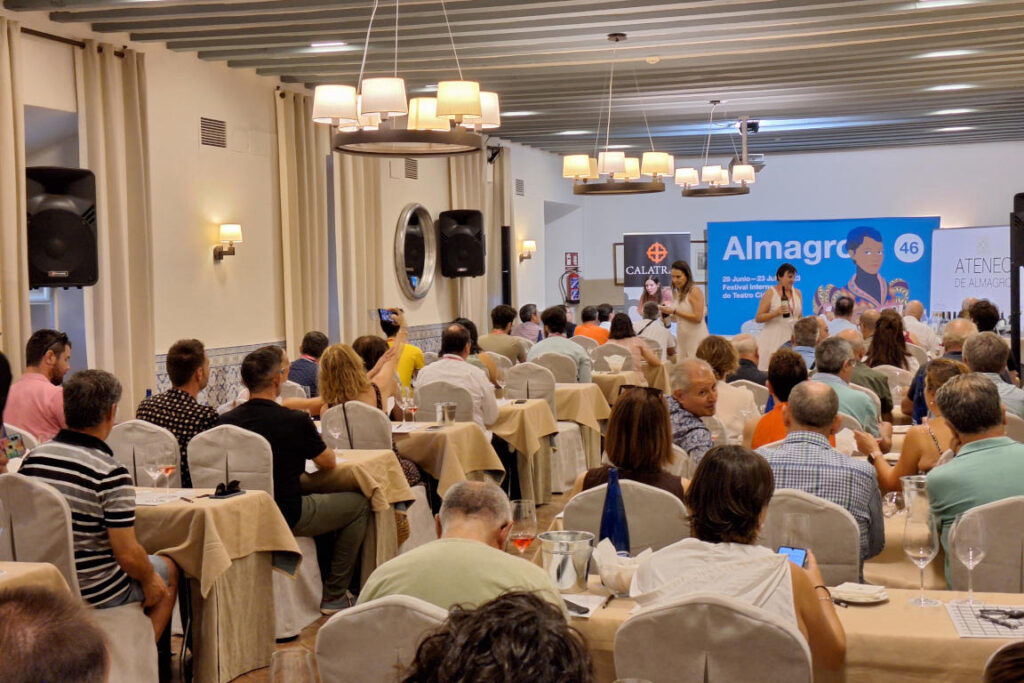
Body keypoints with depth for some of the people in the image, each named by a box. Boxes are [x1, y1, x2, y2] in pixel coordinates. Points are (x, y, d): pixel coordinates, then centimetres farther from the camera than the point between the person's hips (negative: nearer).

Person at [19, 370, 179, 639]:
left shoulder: (33, 458, -5)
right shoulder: (110, 473, -23)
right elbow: (127, 554, -22)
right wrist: (149, 580, -1)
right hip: (93, 592, -6)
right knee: (168, 569, 22)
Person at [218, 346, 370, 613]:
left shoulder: (226, 421, -5)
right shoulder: (295, 421, -19)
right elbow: (329, 462, -1)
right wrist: (313, 445, 21)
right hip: (285, 517, -6)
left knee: (319, 500, 34)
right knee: (359, 504, 14)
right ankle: (334, 595, 16)